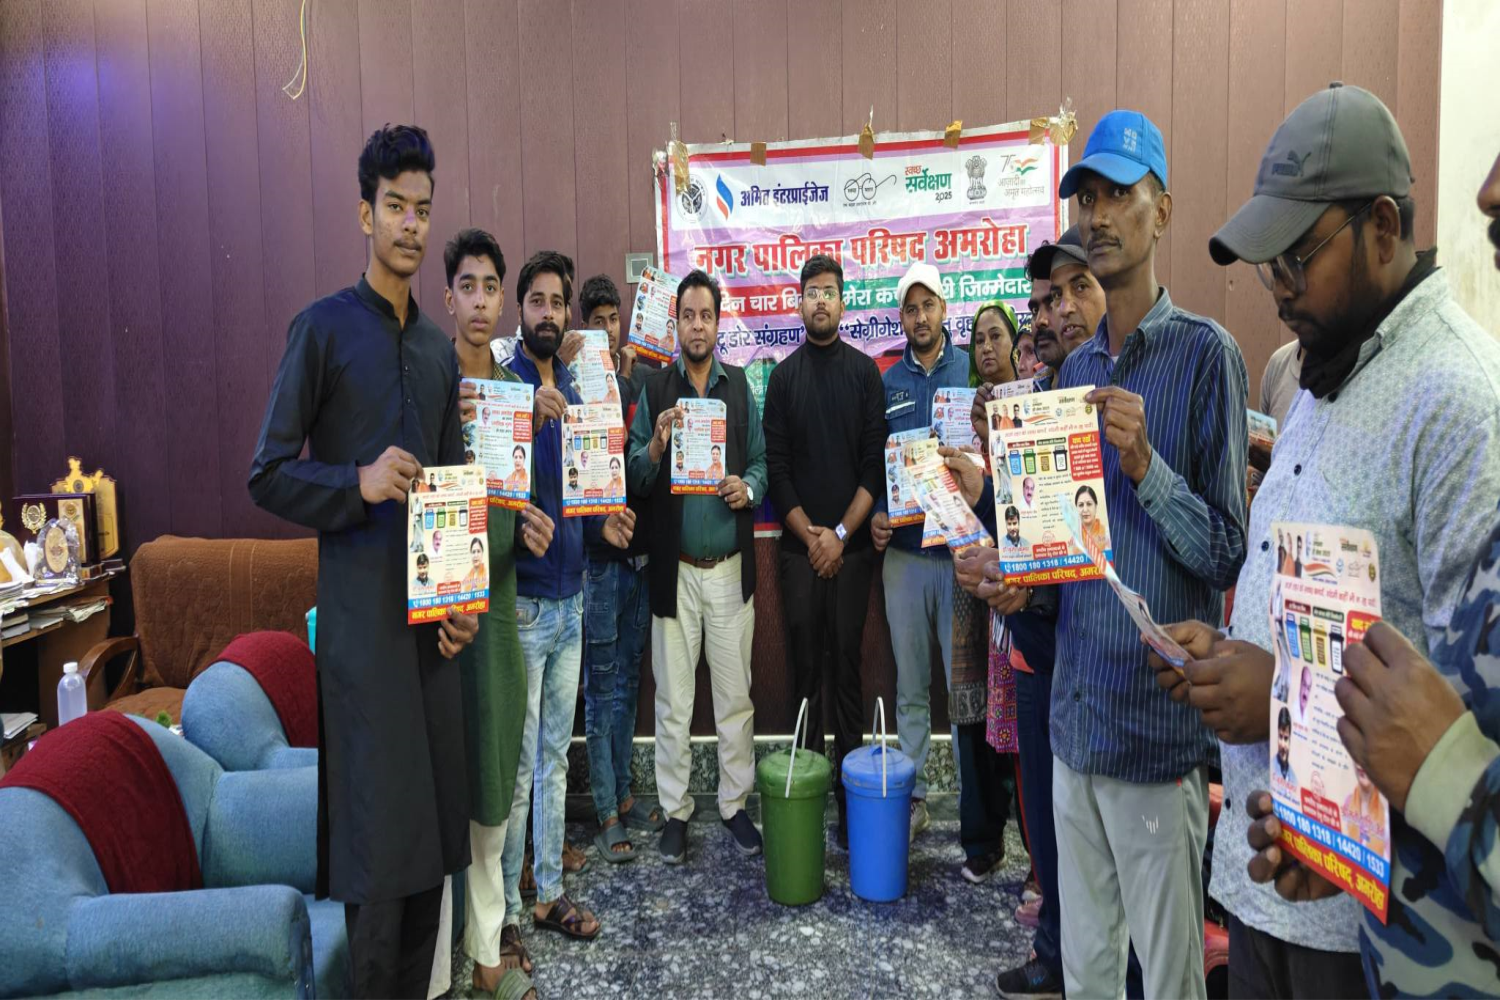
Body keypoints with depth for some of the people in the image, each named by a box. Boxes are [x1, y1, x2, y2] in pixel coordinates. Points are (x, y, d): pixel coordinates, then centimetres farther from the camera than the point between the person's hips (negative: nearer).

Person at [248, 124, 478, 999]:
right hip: (360, 607, -5)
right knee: (378, 818, -4)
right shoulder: (324, 327, -2)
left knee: (434, 810, 10)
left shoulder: (439, 348, 15)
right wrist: (359, 482, -21)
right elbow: (269, 477, -4)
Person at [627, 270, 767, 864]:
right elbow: (634, 477, 0)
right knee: (673, 701, 8)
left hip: (731, 566, 1)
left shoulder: (740, 386, 6)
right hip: (673, 568, -1)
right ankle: (676, 812, 22)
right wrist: (656, 446, -19)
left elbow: (761, 459, 9)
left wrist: (748, 487, -12)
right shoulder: (654, 389, 3)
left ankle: (735, 805, 24)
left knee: (735, 696, 9)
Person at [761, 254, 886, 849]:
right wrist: (809, 535, -6)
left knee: (847, 663, 1)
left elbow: (876, 461, -1)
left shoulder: (865, 371, 5)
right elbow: (776, 465, 3)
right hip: (798, 547, 1)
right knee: (805, 665, 5)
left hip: (852, 545, -1)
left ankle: (849, 794, 8)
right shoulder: (783, 377, 8)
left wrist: (841, 534, -9)